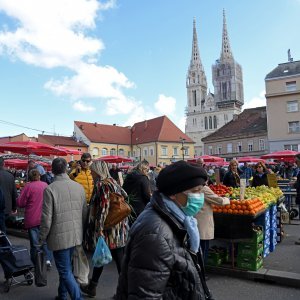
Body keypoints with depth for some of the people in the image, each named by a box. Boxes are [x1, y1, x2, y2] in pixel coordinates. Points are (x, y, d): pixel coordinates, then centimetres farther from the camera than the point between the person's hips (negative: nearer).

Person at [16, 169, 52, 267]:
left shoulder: (28, 186, -11)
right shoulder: (45, 185, 2)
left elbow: (20, 203, -9)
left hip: (32, 219, -3)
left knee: (34, 244, 7)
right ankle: (48, 259, 2)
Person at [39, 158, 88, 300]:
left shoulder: (50, 189, -16)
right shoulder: (79, 186, -1)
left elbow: (47, 218, -15)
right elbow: (85, 212, 6)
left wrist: (42, 239, 0)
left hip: (59, 237, -6)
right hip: (76, 235, 6)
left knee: (65, 271, 4)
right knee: (65, 267, 24)